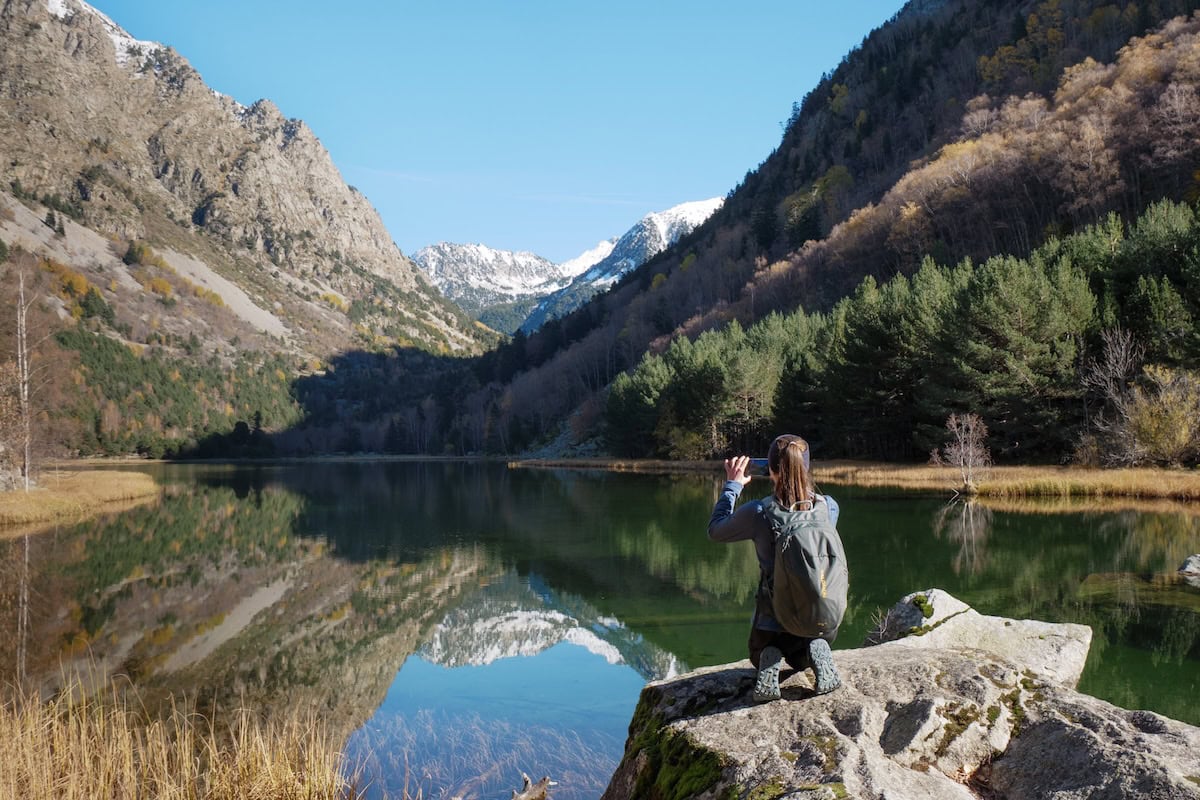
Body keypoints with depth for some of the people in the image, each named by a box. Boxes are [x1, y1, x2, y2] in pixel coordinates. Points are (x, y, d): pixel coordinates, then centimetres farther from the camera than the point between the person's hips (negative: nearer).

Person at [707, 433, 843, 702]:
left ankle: (770, 661, -5)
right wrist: (797, 479, 17)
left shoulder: (757, 512, -18)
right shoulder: (829, 507, -11)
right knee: (799, 659, 34)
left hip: (774, 618, -2)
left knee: (759, 655, 32)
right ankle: (816, 652, -2)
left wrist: (733, 485, 10)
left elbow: (715, 531, 2)